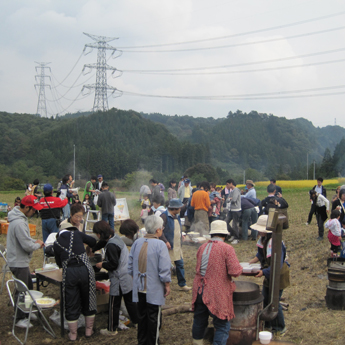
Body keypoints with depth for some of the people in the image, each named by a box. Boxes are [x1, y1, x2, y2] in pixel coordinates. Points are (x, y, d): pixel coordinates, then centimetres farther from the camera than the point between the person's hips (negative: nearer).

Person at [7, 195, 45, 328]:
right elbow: (27, 246, -27)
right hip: (19, 262, -10)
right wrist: (38, 244, -7)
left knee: (28, 287, 22)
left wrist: (35, 241, 2)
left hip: (21, 261, 10)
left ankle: (26, 312, 37)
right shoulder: (19, 223, -28)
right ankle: (20, 319, 17)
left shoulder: (21, 218, 6)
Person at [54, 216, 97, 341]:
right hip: (84, 269, -1)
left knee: (71, 304, 13)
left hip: (68, 273, 1)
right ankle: (89, 330, 28)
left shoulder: (57, 242, 14)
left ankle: (73, 333, 23)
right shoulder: (77, 234, 9)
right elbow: (93, 242, 21)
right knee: (88, 300, 16)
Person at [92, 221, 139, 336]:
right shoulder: (116, 238, 5)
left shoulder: (111, 245, -23)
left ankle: (111, 329, 17)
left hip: (119, 280, -9)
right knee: (130, 300, 21)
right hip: (128, 277, 9)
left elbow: (113, 264, -21)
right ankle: (136, 321, 33)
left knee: (114, 304, 5)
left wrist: (102, 265, -7)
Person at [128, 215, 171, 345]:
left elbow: (130, 267, 5)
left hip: (139, 288, 5)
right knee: (154, 319, 8)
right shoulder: (160, 245, -16)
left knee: (142, 316, 18)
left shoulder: (137, 243, -1)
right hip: (154, 289, -5)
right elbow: (164, 270, -19)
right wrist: (167, 285, -5)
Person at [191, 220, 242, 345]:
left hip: (199, 291, 6)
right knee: (222, 325, 5)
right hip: (217, 293, -6)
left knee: (199, 320, 23)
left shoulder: (202, 247, 6)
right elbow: (235, 271, -19)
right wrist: (239, 268, 2)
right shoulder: (227, 248, -12)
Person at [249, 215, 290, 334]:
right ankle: (268, 324, 36)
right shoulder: (263, 239, -3)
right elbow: (261, 253, 15)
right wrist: (252, 261, 1)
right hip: (269, 275, 9)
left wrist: (263, 272, -35)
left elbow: (278, 265, -32)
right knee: (266, 300, 18)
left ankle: (280, 328, 22)